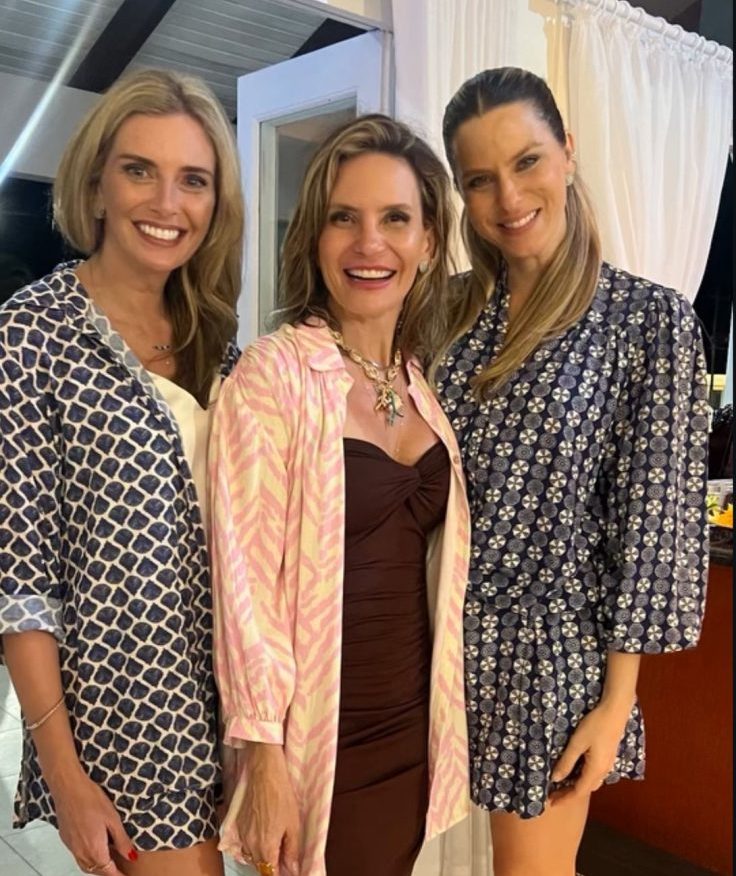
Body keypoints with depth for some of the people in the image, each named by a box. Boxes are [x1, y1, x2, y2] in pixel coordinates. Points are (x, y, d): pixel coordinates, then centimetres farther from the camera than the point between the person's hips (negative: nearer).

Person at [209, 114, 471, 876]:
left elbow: (432, 560, 9)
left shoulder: (420, 380, 3)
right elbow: (245, 579, -16)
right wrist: (264, 756, -15)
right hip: (315, 740, -5)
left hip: (414, 727, 6)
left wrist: (443, 720, 10)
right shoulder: (272, 374, -16)